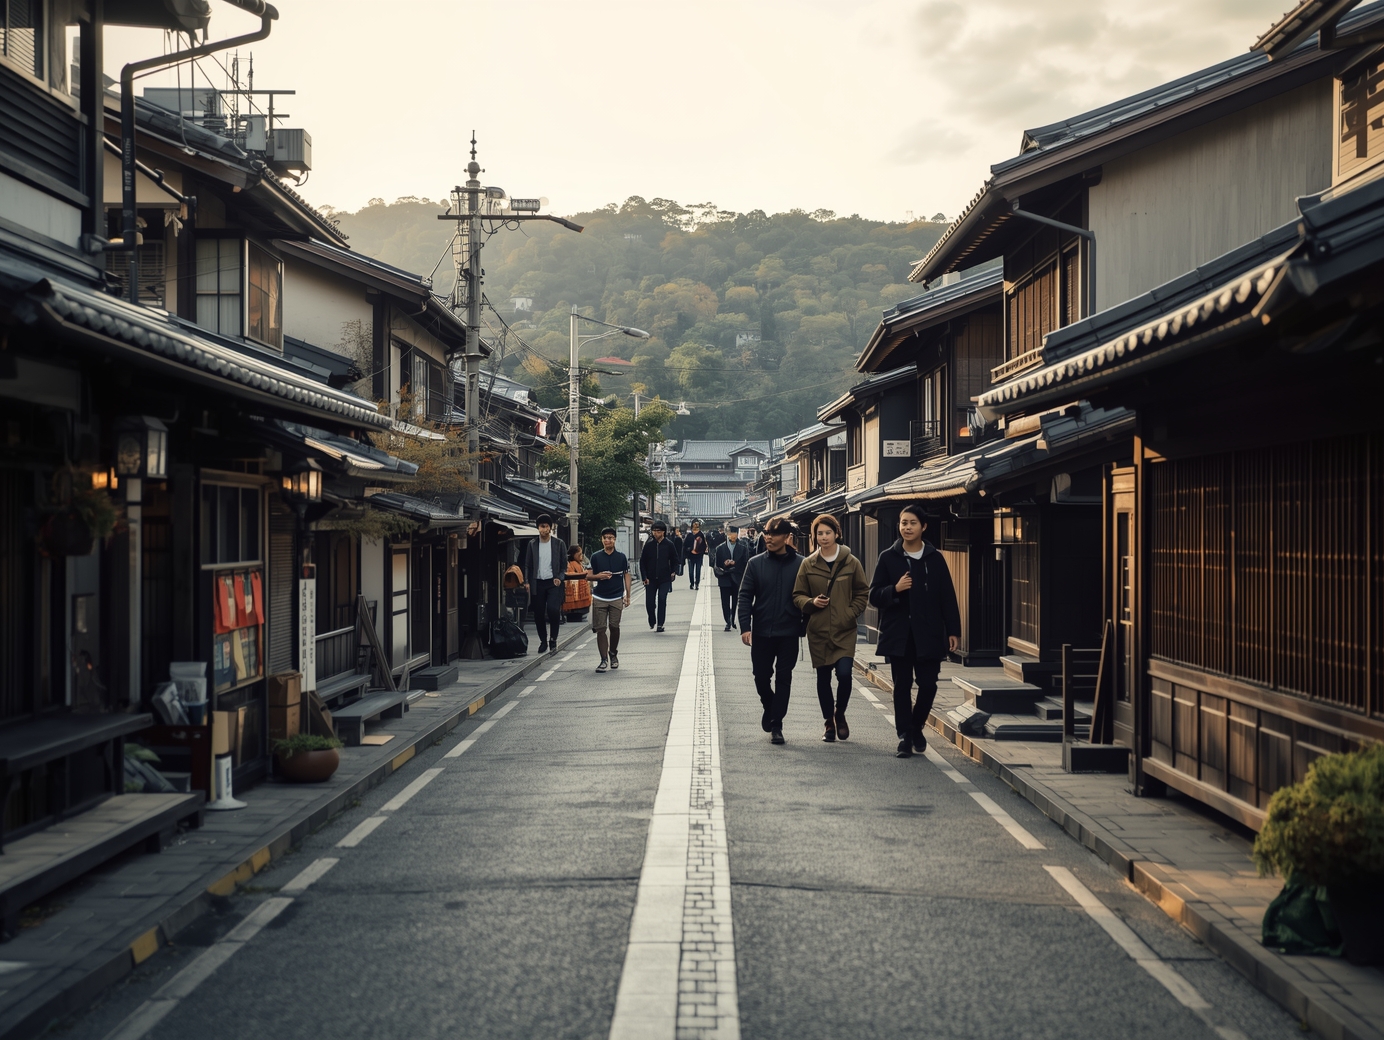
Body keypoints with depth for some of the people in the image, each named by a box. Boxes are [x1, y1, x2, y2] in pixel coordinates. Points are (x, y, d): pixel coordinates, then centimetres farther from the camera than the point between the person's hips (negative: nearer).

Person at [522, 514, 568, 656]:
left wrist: (559, 578, -10)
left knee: (553, 609, -19)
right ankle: (543, 641, 19)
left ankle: (554, 639, -4)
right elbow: (527, 565, 10)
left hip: (553, 582, -3)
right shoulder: (532, 544, 7)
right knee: (538, 614, 3)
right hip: (537, 583, 3)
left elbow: (564, 564, 5)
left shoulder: (559, 544, 2)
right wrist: (527, 581, -2)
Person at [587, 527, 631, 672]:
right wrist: (598, 576, -15)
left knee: (614, 627, 5)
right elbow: (588, 575, 7)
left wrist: (627, 596, 5)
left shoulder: (622, 557, 4)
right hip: (599, 598, 0)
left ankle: (613, 654, 26)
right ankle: (604, 660, -2)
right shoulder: (595, 557, 3)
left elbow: (626, 576, 8)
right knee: (600, 629, -4)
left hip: (617, 598, 0)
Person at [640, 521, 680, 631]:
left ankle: (660, 624, -1)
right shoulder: (649, 544, -1)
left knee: (662, 600, -9)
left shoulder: (669, 544, -3)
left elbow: (674, 560, 9)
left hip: (664, 579, -1)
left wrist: (673, 572, -4)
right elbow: (642, 561, 4)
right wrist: (645, 577, -2)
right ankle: (652, 621, 27)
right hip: (651, 579, 2)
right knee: (649, 602, 2)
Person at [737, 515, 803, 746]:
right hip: (761, 632, 2)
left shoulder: (800, 564, -4)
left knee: (783, 679, 3)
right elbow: (745, 596, -1)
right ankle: (769, 707, 36)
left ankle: (776, 724, 10)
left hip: (788, 633, -1)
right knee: (761, 676, 9)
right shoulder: (756, 563, 0)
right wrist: (745, 627, -9)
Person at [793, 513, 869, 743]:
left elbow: (863, 593, 8)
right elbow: (797, 595, 8)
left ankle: (840, 713, 12)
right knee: (823, 677, 7)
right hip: (818, 631, 2)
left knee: (844, 673, -14)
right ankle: (829, 723, 21)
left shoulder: (851, 562, 1)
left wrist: (851, 613, -5)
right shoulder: (808, 564, 3)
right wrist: (811, 602, -11)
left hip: (845, 630, -1)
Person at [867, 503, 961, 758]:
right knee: (902, 686, 3)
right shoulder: (888, 558, 2)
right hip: (898, 634, 0)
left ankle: (916, 727, 24)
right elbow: (874, 596, 3)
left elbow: (947, 597, 4)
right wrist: (895, 589, -16)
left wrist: (953, 630, -1)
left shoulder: (935, 559, 4)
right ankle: (905, 736, 11)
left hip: (928, 634, 0)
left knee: (928, 685, 0)